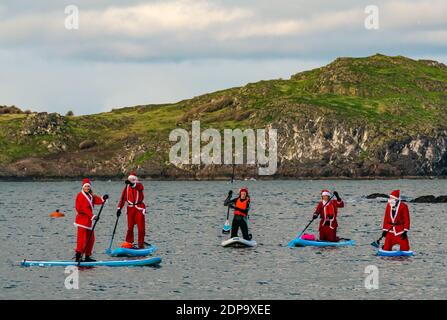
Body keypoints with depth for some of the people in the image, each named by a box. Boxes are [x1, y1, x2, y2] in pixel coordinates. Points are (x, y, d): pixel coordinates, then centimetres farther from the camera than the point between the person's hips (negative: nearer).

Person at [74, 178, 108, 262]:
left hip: (89, 220, 9)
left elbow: (97, 201, -2)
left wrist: (103, 199, -23)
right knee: (82, 238, -12)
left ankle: (87, 256, 18)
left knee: (91, 239, 11)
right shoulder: (80, 195, -9)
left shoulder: (91, 196, 15)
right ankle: (78, 257, -12)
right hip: (82, 219, -9)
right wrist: (92, 216, -27)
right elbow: (84, 208, -19)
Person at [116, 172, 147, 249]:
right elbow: (123, 198, 6)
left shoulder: (139, 185, -1)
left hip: (139, 208, -3)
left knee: (141, 227, -2)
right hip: (130, 209, 3)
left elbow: (140, 187, -28)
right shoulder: (127, 188, 9)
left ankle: (141, 244, 4)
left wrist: (132, 184, -48)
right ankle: (129, 243, 10)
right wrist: (119, 208, -4)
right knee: (130, 227, 4)